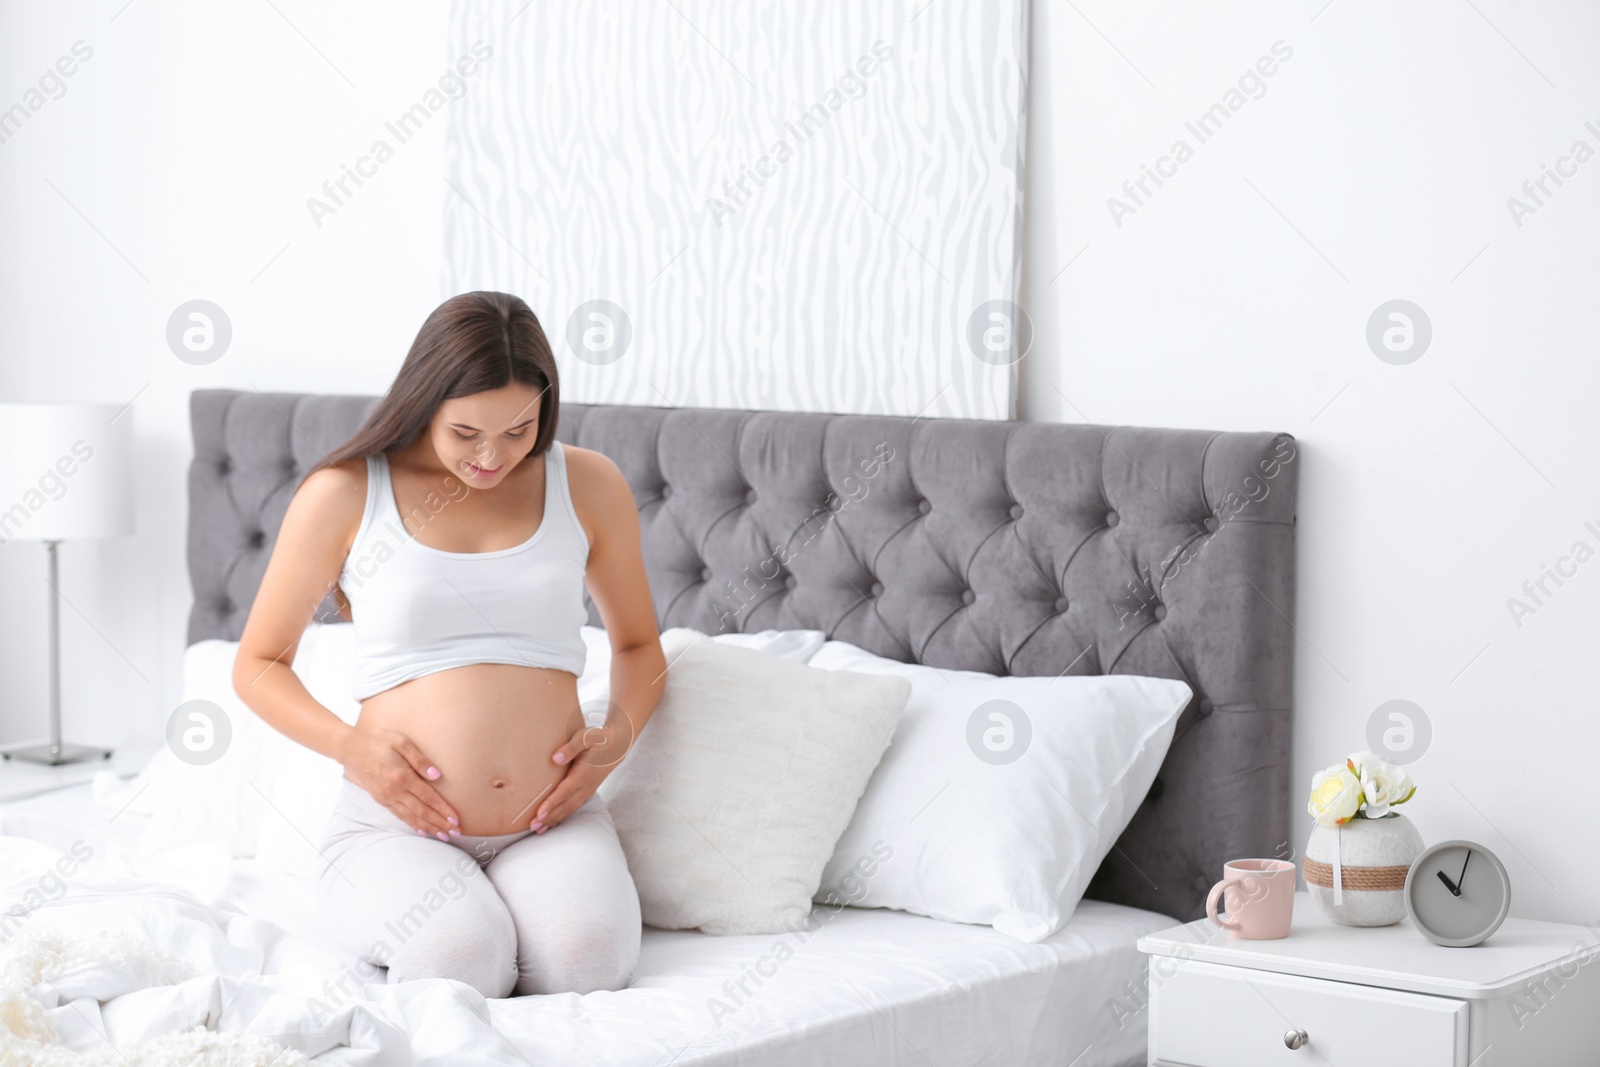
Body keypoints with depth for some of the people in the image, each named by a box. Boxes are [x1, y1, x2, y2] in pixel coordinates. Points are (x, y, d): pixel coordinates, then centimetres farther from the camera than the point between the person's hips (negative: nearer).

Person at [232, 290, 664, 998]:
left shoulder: (588, 485, 7)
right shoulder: (344, 494, 0)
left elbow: (637, 645, 22)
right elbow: (258, 664, 9)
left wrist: (618, 733, 0)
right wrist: (350, 745, -10)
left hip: (552, 827, 1)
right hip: (398, 826, -1)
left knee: (586, 962, -32)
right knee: (459, 956, -34)